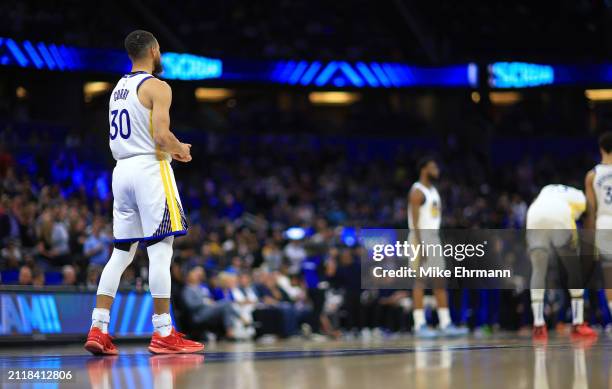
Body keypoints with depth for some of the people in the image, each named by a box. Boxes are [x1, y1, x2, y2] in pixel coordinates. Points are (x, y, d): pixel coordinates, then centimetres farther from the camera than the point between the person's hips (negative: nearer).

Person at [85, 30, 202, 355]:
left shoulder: (118, 88, 18)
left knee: (121, 252, 10)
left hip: (121, 170, 8)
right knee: (160, 249, -7)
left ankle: (98, 329, 4)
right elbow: (162, 136, -18)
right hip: (150, 169, -8)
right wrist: (180, 149, 2)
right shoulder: (157, 87, -8)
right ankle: (163, 334, -8)